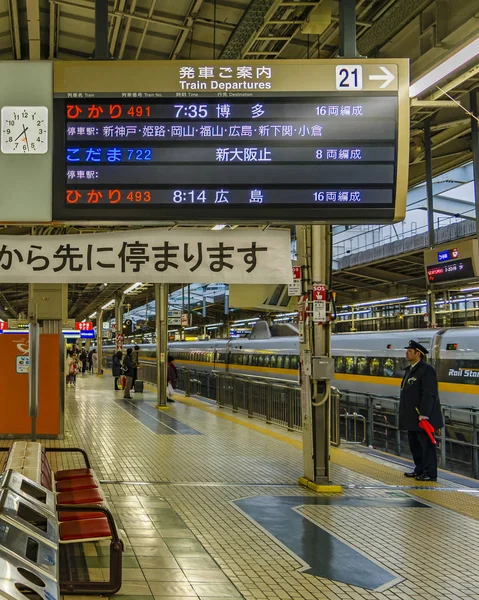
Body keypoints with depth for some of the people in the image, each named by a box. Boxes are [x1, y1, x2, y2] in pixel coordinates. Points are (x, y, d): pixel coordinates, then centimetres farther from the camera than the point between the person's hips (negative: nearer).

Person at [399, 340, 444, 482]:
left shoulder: (426, 370, -14)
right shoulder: (410, 369, 15)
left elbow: (429, 394, -20)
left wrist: (423, 414, -24)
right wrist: (405, 414, 18)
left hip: (422, 417, -10)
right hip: (412, 417, 10)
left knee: (426, 444, -3)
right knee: (414, 444, 15)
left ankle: (430, 473, 3)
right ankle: (419, 470, 26)